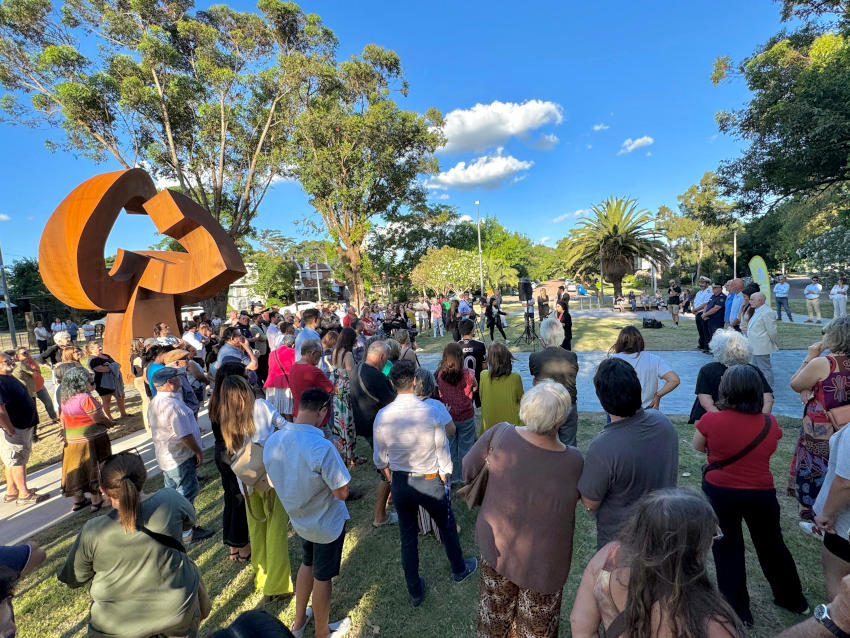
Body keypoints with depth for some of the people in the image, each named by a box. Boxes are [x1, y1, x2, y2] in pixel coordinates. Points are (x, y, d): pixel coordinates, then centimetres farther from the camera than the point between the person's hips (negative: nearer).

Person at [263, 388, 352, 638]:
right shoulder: (322, 447, -37)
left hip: (298, 519, 6)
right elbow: (342, 493, -28)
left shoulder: (272, 441, -15)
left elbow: (272, 481, 1)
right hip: (327, 523, -5)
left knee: (307, 564, 30)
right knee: (322, 577, 18)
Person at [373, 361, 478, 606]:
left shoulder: (382, 416, -15)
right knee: (446, 526, 24)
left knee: (408, 536, 19)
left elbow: (380, 457, -1)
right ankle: (459, 569, 49)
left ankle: (415, 592, 37)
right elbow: (442, 450, -11)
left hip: (400, 483, 2)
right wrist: (444, 479, 6)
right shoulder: (430, 413, -22)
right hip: (429, 481, -2)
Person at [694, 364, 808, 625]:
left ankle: (738, 609, 30)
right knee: (771, 545, 26)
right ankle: (793, 599, 49)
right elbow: (770, 450, 9)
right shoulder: (770, 424, -11)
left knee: (728, 545, 18)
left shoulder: (710, 420, -20)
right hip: (760, 494, 2)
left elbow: (698, 446, -2)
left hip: (719, 492, -2)